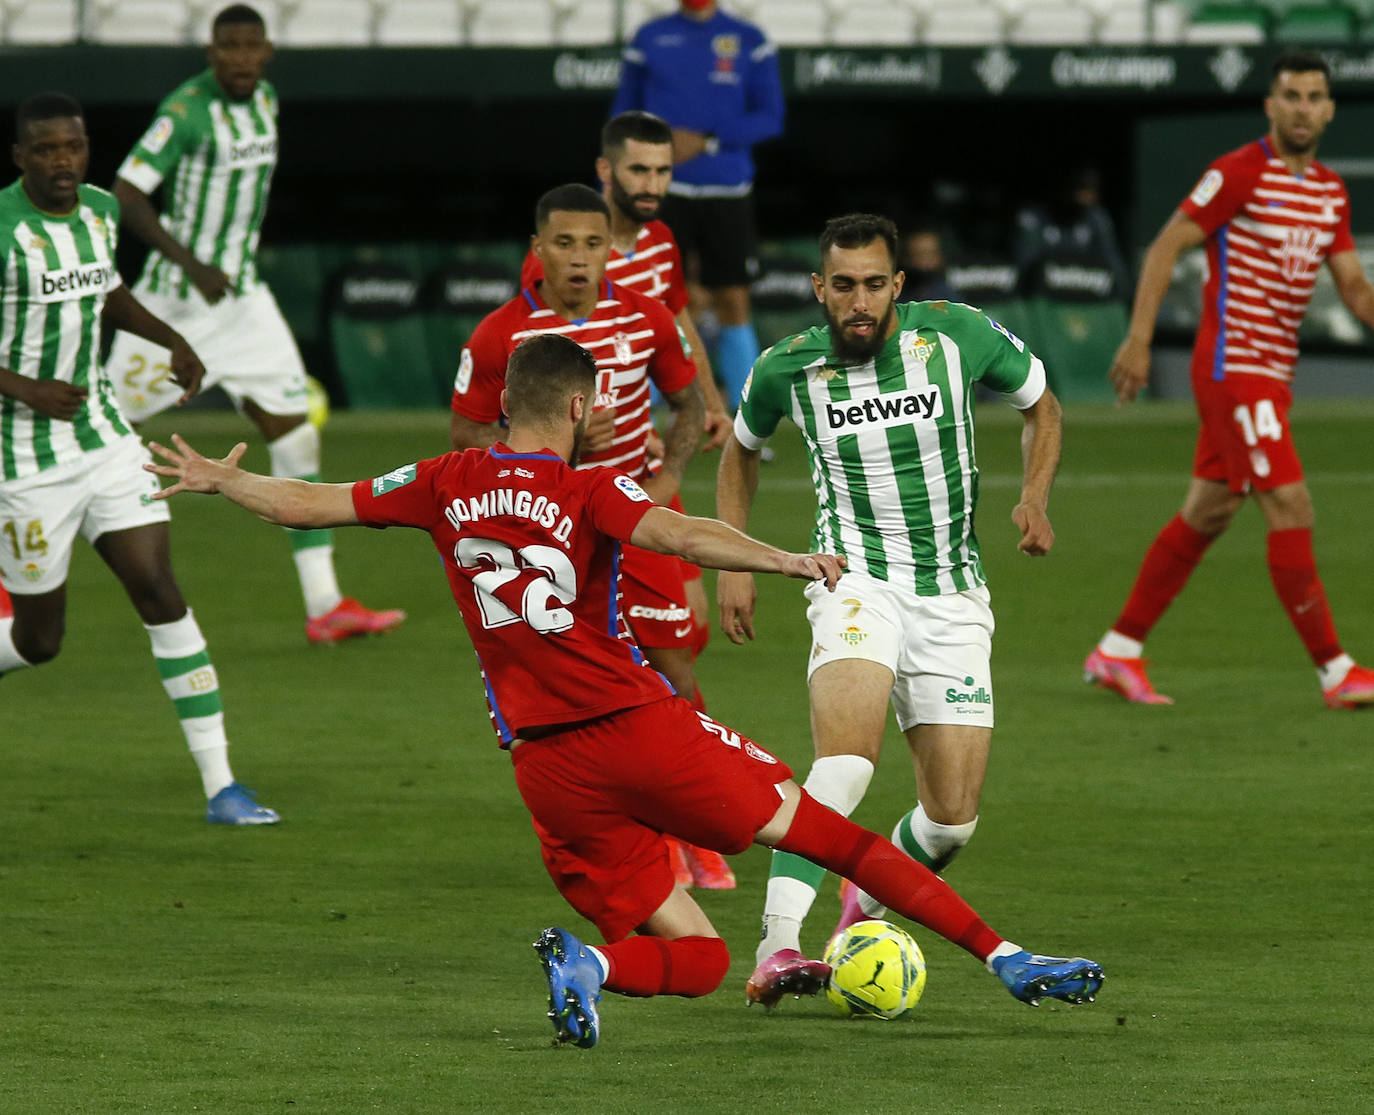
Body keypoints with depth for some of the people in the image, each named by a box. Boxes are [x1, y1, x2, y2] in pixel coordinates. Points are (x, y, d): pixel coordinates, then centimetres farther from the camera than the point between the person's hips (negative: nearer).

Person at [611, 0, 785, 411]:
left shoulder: (750, 42, 4)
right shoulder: (650, 38, 6)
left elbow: (770, 118, 0)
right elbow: (623, 116, 11)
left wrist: (706, 142, -13)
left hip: (727, 192, 0)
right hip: (662, 192, 0)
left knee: (734, 305, 2)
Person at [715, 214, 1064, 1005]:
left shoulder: (957, 336, -7)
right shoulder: (787, 369, -5)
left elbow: (1040, 403, 12)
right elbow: (743, 449, 18)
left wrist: (1036, 498, -5)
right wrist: (733, 563, 9)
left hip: (953, 597, 2)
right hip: (857, 580, -2)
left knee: (953, 817, -1)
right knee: (848, 756, -31)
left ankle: (867, 905, 32)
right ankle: (777, 948, -37)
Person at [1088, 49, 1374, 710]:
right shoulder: (1240, 173, -11)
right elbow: (1165, 247, -11)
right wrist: (1138, 340, -17)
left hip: (1273, 373, 9)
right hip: (1232, 364, -9)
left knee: (1208, 513, 12)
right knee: (1291, 510, -12)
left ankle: (1116, 653, 21)